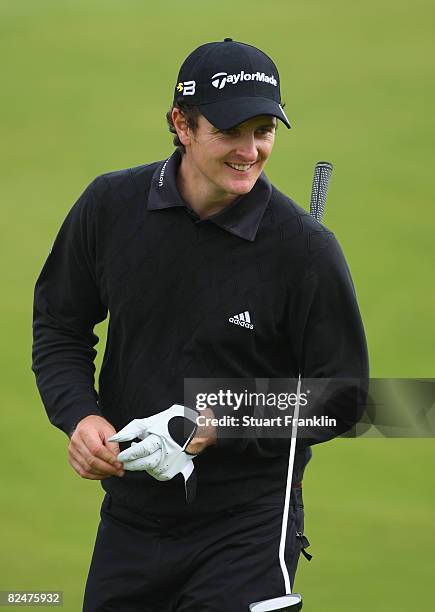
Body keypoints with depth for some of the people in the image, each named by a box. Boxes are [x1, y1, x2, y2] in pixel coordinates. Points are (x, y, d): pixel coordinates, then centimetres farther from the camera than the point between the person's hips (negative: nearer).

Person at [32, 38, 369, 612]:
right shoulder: (111, 205, -4)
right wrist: (80, 415, -9)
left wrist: (216, 427, -18)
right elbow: (58, 326, 9)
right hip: (129, 517, 4)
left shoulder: (305, 247, -13)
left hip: (246, 527, -4)